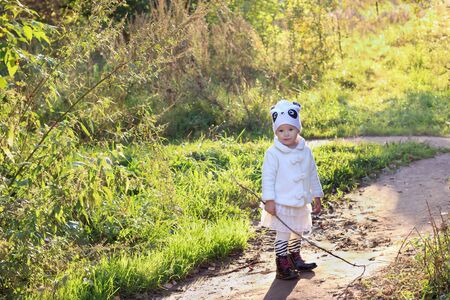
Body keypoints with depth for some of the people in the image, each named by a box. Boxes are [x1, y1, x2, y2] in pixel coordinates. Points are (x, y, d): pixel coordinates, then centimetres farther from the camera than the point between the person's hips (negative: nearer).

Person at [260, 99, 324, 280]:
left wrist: (317, 197, 13)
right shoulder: (273, 153, -14)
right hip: (281, 204, -6)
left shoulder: (305, 151, 1)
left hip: (301, 202, 6)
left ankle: (295, 259, 36)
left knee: (297, 232, 19)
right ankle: (282, 266, 8)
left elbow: (313, 174, 10)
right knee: (283, 234, 0)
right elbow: (268, 178, -13)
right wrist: (269, 200, -17)